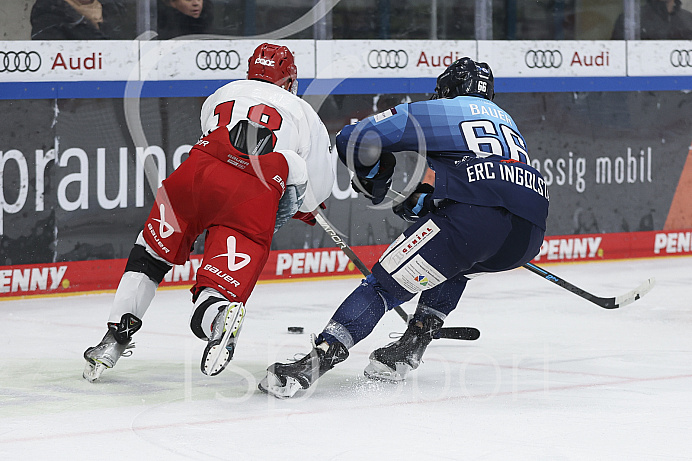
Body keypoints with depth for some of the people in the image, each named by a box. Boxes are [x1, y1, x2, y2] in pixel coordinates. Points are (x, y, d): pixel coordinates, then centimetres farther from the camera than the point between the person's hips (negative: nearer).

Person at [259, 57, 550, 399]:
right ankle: (410, 348, 26)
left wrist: (378, 183, 36)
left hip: (476, 213, -6)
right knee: (454, 261, 36)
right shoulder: (506, 121, 39)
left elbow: (353, 140, 19)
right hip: (531, 233, 6)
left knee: (385, 283, 1)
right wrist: (420, 203, 40)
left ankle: (316, 360, -13)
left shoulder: (431, 112, 21)